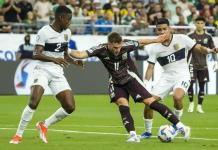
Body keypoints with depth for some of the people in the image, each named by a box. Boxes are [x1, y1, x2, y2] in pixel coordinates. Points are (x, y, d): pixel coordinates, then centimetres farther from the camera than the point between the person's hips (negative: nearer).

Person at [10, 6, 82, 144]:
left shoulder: (67, 32, 11)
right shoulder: (44, 32, -12)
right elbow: (36, 55, -20)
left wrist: (74, 61, 6)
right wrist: (53, 59, -34)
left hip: (58, 73, 6)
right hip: (43, 70, -6)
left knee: (70, 107, -6)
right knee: (34, 102, -25)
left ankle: (44, 125, 16)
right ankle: (19, 134, -11)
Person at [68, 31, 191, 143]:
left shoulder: (126, 46, -21)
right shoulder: (101, 50, -23)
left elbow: (140, 42, 1)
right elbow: (82, 54, -35)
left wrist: (156, 40, 11)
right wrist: (69, 52, -55)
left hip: (129, 78, -1)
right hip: (115, 83, 1)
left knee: (151, 101, -10)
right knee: (122, 104, -26)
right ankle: (133, 135, -27)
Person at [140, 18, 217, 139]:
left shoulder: (181, 39, -8)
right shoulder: (155, 48, -1)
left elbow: (198, 48, -7)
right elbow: (150, 67, 1)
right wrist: (145, 83, -12)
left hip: (182, 76, -4)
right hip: (166, 77, 4)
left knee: (177, 97, -34)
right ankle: (147, 131, 15)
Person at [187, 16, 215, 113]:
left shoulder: (208, 37, 3)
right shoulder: (190, 36, -1)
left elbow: (213, 49, 7)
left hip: (203, 65, 2)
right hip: (192, 64, -2)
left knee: (202, 85, 4)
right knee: (190, 83, -12)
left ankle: (199, 106, 13)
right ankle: (191, 103, 8)